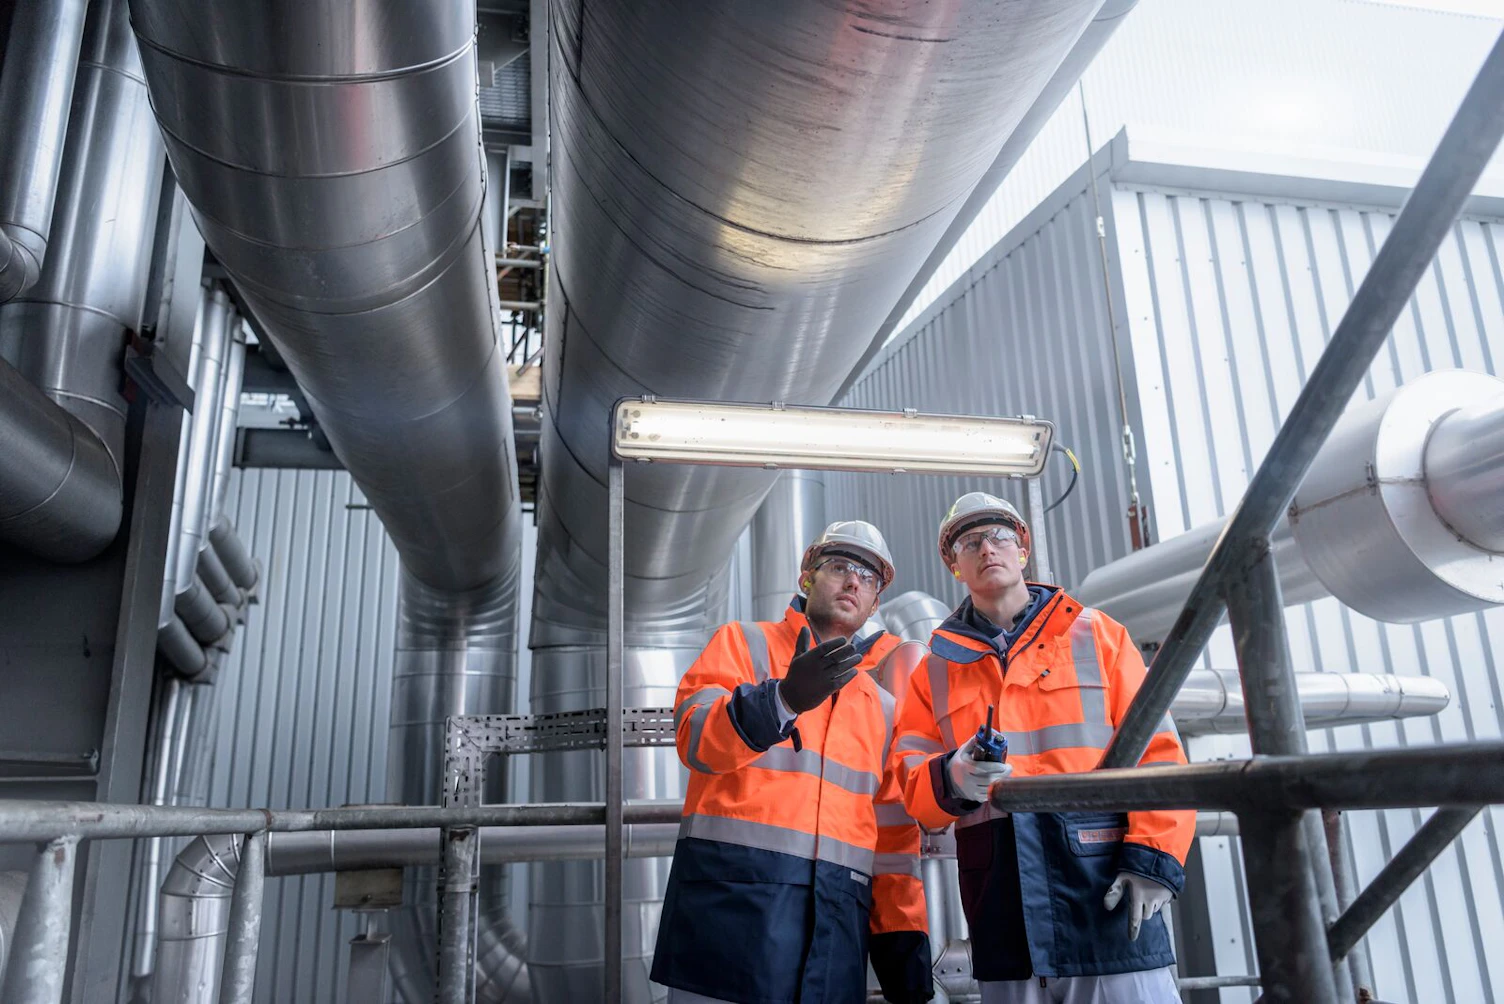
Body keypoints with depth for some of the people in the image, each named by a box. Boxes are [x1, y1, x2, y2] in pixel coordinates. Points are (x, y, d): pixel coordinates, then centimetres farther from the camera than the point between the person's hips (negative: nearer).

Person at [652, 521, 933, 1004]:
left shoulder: (881, 705, 21)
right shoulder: (745, 642, 9)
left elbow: (894, 830, 18)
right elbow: (695, 738, -7)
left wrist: (903, 934, 10)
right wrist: (784, 698, -21)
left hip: (839, 909, 4)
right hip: (735, 888, -4)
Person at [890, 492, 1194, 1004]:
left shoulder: (1096, 633, 10)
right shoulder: (938, 667, 14)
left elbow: (1155, 746, 3)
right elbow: (910, 771, 7)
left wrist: (1154, 854, -9)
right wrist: (951, 778, -16)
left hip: (1105, 871, -1)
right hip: (998, 880, 2)